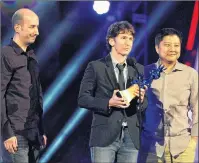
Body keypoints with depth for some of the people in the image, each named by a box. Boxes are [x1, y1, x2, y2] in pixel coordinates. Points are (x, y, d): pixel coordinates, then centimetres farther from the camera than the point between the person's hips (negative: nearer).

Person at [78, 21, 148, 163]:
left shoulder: (138, 69, 13)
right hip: (104, 135, -4)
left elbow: (145, 104, 14)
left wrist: (141, 98, -10)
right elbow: (83, 99, -3)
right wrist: (109, 103, -18)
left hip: (131, 137, 4)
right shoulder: (96, 67, 1)